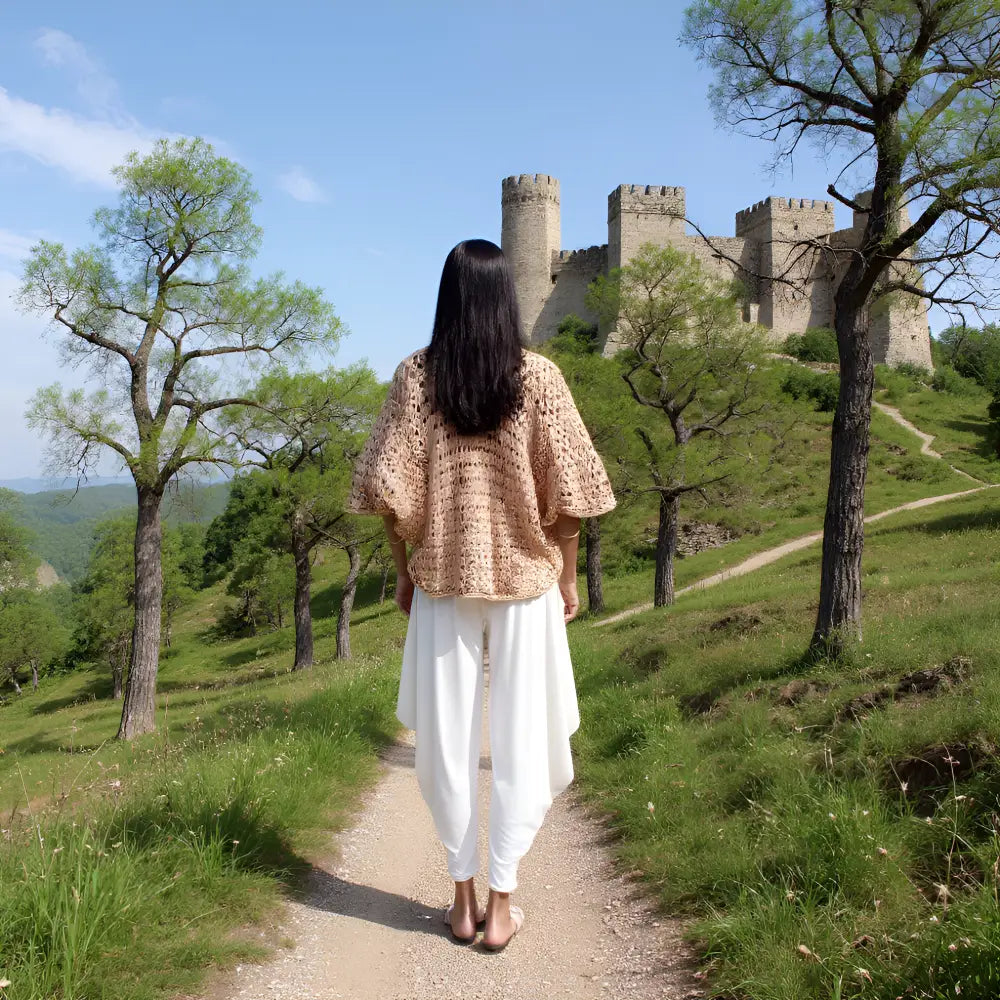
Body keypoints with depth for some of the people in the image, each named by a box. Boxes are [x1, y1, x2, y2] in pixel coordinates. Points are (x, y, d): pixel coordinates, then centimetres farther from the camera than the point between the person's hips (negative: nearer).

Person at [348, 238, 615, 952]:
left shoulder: (417, 375, -3)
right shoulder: (539, 376, -4)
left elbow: (391, 488, -5)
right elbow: (566, 489, -4)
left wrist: (404, 569, 8)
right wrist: (568, 575, 6)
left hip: (442, 578, 1)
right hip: (525, 578, 0)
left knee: (447, 739, 11)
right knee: (520, 737, 8)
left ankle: (463, 897, 21)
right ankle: (501, 904, 14)